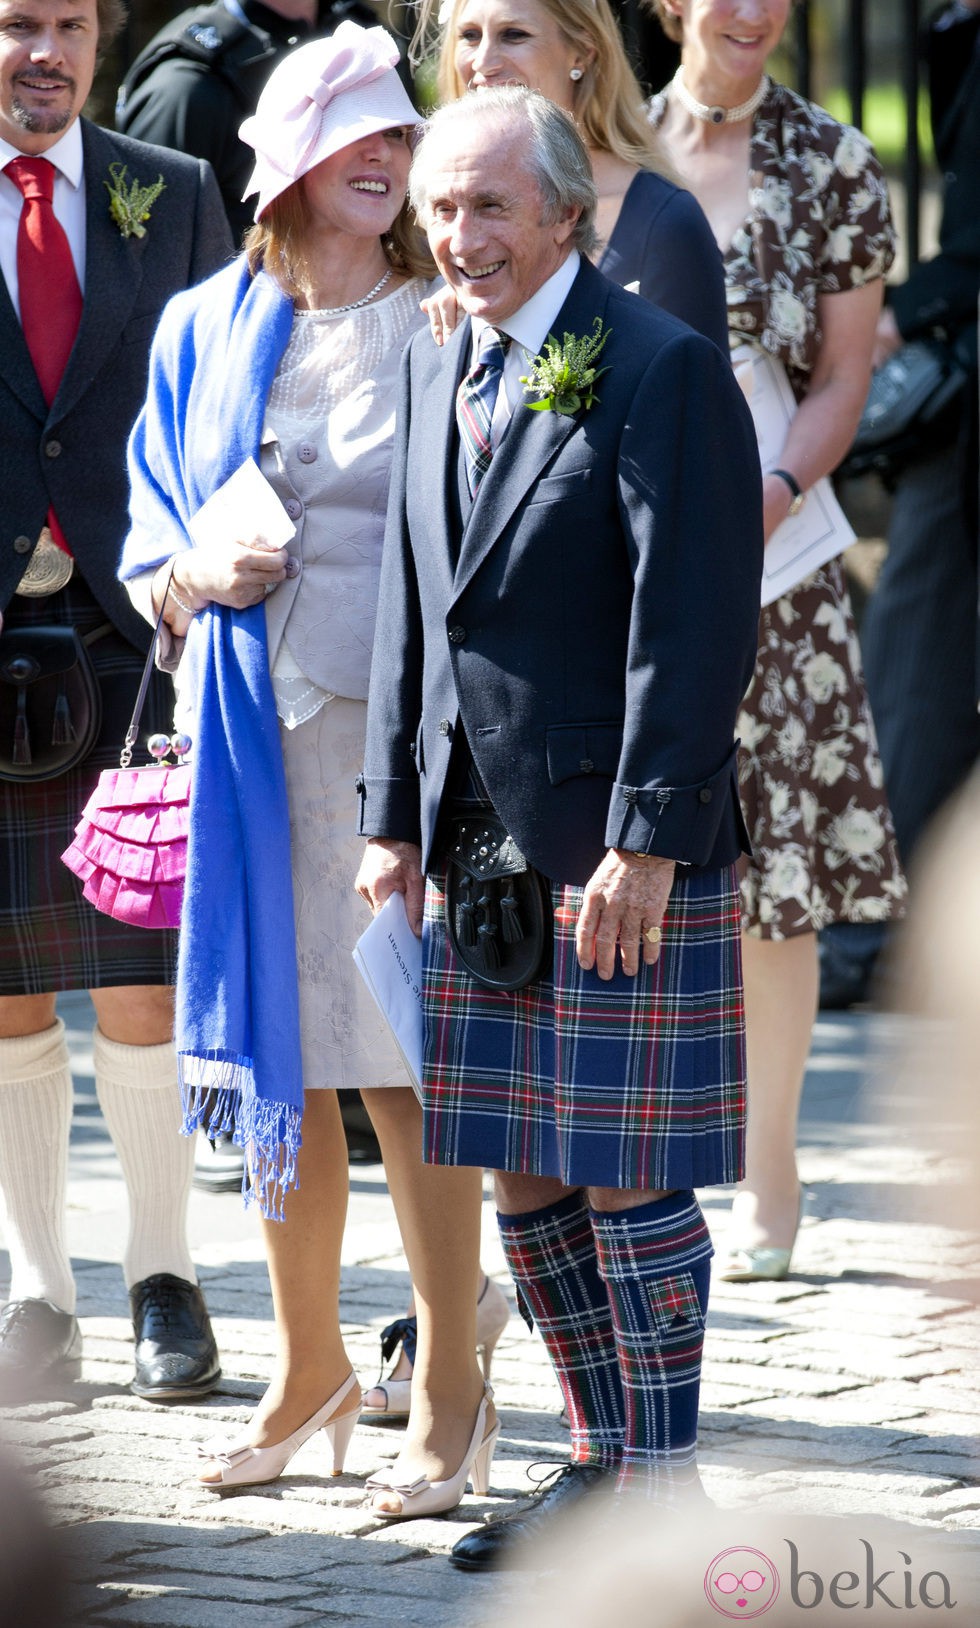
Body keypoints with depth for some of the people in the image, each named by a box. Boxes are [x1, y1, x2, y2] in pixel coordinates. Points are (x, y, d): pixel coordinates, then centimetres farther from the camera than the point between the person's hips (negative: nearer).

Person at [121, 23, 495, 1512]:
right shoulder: (206, 330, 10)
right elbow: (151, 534, 16)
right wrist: (194, 578, -7)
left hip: (401, 725, -3)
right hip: (252, 731, 3)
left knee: (406, 1061, -4)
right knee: (279, 1056, 9)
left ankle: (447, 1385, 7)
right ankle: (310, 1371, 22)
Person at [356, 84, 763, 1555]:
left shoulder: (663, 371, -9)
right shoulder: (436, 371, 14)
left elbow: (698, 624, -14)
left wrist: (645, 841, -18)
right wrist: (395, 816, 12)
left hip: (621, 849, -7)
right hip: (476, 852, 7)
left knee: (626, 1177, -3)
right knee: (524, 1177, 11)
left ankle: (665, 1490, 8)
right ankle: (602, 1460, 22)